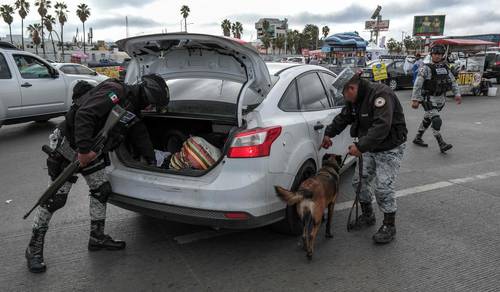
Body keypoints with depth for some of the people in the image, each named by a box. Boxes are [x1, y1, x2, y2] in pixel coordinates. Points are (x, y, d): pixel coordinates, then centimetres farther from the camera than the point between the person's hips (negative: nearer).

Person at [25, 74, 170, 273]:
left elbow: (140, 136, 17)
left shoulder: (133, 109, 10)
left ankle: (97, 237, 24)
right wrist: (84, 149, -33)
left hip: (90, 151, 9)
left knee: (101, 191, 9)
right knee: (55, 198, -2)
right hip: (69, 144, -9)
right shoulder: (116, 92, -21)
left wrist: (153, 163, 20)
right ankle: (34, 248, 14)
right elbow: (84, 114, -31)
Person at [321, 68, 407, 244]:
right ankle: (367, 216, 30)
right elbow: (343, 118, 17)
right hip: (370, 147, 8)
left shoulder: (380, 94, -28)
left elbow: (382, 126, -38)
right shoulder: (354, 99, 1)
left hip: (390, 148, -8)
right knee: (359, 181, 9)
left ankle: (389, 226, 9)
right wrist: (329, 133, 10)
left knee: (383, 187, -11)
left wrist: (361, 146, -40)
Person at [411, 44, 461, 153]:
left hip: (440, 99, 6)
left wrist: (457, 94, 2)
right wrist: (415, 100, -21)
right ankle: (442, 144, -13)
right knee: (436, 121, -15)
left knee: (427, 119, 16)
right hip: (428, 99, -6)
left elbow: (453, 81, 13)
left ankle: (417, 138, 30)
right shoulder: (426, 68, -11)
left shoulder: (445, 67, 8)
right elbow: (417, 85, -16)